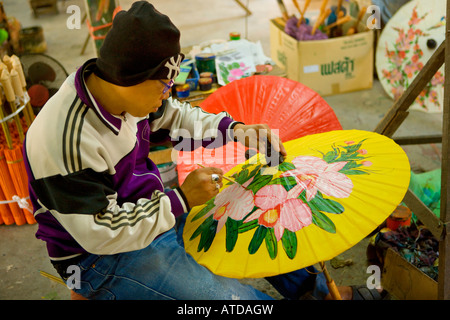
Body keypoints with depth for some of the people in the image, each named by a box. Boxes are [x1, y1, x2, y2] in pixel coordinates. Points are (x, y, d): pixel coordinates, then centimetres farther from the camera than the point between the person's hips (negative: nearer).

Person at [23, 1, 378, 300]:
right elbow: (100, 233, -29)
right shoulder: (67, 140, -34)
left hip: (146, 209, 8)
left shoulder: (117, 90, -10)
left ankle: (313, 286, 33)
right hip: (100, 258, -8)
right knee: (229, 296, -21)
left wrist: (234, 130, -7)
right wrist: (180, 199, -27)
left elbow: (174, 117, 8)